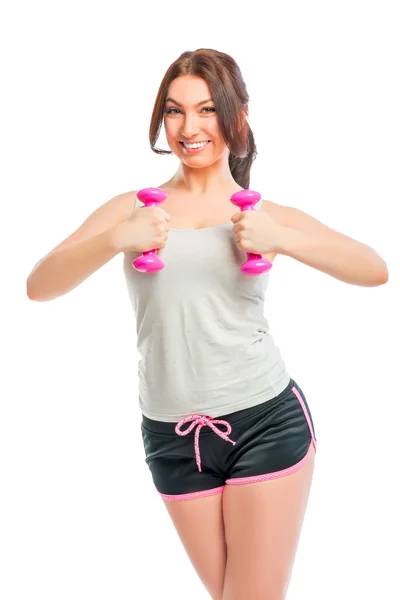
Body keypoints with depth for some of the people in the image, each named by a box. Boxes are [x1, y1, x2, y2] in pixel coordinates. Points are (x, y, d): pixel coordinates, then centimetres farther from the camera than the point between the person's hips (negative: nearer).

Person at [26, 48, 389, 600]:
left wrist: (280, 240, -22)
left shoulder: (267, 215, 3)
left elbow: (376, 270, -9)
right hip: (171, 437, 2)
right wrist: (117, 240, -22)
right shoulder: (134, 208, 4)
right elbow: (38, 286, -7)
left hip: (268, 423, -1)